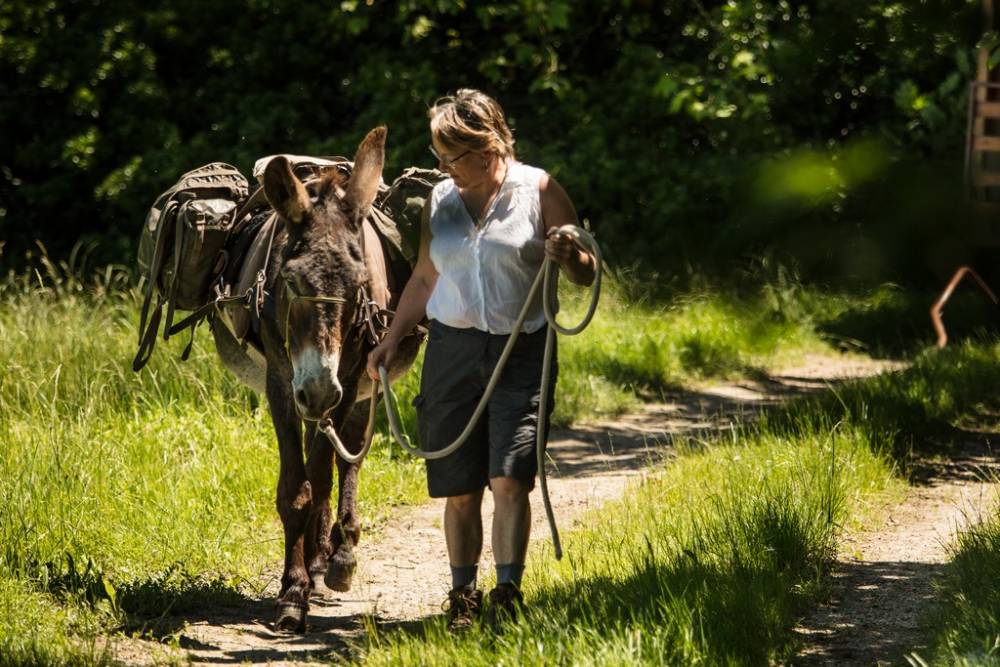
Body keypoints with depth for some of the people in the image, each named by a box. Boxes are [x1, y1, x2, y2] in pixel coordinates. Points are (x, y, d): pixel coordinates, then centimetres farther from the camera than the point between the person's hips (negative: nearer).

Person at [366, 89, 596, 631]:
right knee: (458, 488, 4)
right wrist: (391, 339, 11)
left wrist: (568, 257, -23)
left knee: (510, 478, -15)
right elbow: (424, 280, 20)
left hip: (522, 352, -3)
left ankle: (507, 592, -14)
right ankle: (462, 595, 14)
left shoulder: (538, 190, -2)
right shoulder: (440, 200, 10)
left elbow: (585, 276, 0)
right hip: (452, 351, 4)